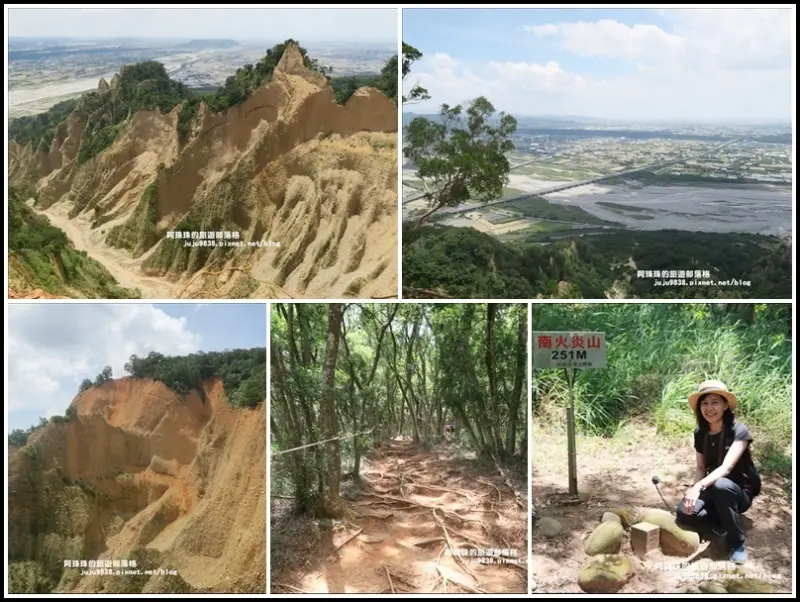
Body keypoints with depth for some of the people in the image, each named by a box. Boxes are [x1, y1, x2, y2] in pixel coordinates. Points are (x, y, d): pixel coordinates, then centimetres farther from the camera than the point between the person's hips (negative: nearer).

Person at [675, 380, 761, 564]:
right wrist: (693, 490, -23)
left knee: (720, 486, -40)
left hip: (741, 492, -4)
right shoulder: (700, 433, -2)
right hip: (714, 490, 5)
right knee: (684, 512, -24)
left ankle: (737, 543, -20)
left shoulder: (738, 431, -21)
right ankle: (721, 519, 6)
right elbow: (701, 468, -1)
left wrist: (699, 486, -49)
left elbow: (726, 467, -33)